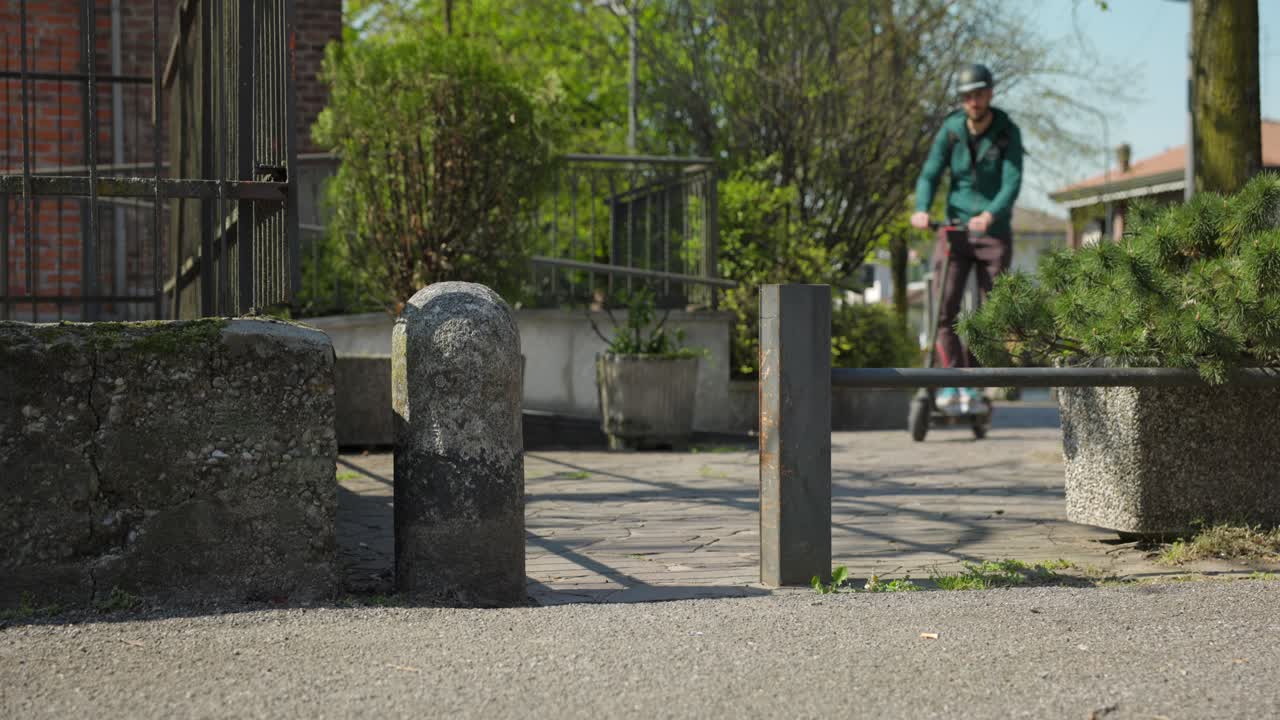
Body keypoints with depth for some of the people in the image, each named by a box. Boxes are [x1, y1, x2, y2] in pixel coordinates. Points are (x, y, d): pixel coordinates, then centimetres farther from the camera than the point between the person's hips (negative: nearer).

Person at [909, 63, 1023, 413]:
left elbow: (1012, 183, -16)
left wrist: (989, 215, -34)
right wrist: (921, 209, -25)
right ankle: (951, 380, -9)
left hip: (994, 232, -1)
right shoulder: (951, 130, -1)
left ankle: (973, 382, 15)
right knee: (943, 308, -13)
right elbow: (930, 174, -4)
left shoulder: (1007, 133, -6)